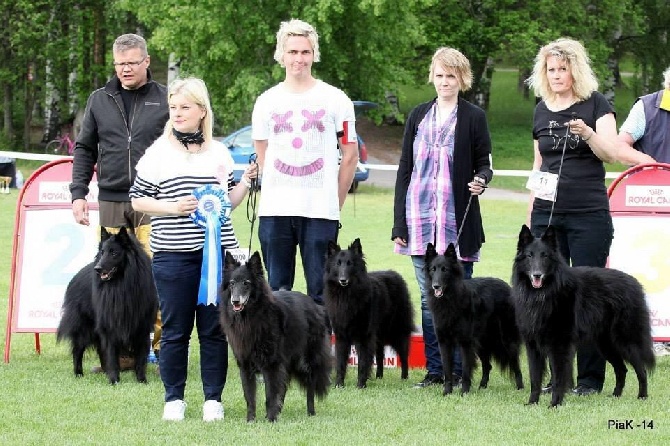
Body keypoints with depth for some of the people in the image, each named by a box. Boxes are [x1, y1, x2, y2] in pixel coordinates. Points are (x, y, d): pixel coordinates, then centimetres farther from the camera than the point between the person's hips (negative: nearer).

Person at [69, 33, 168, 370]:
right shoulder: (100, 100, 12)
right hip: (111, 203, 3)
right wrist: (78, 193, 6)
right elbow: (84, 149, 16)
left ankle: (162, 347, -2)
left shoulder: (165, 100, 5)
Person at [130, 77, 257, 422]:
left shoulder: (219, 153, 11)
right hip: (172, 254, -2)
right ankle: (174, 399, 13)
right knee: (175, 330, 2)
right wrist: (173, 208, -12)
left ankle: (212, 398, 11)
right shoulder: (158, 153, 2)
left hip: (218, 252, 2)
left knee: (215, 329, 3)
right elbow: (138, 200, 2)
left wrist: (247, 180, -1)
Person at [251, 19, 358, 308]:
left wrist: (335, 203, 4)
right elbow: (262, 157, 15)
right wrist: (280, 194, 9)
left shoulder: (335, 100, 3)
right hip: (274, 211, 2)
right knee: (276, 291, 6)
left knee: (320, 293, -1)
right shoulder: (266, 102, 9)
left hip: (321, 211, -2)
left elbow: (350, 155, 6)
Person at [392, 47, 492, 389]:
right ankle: (434, 370, 10)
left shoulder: (473, 118, 2)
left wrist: (481, 180, -19)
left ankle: (456, 371, 3)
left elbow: (484, 163, 6)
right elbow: (405, 169, 11)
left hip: (458, 220, -3)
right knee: (428, 298, 5)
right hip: (421, 219, 3)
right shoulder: (418, 116, 11)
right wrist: (399, 223, 5)